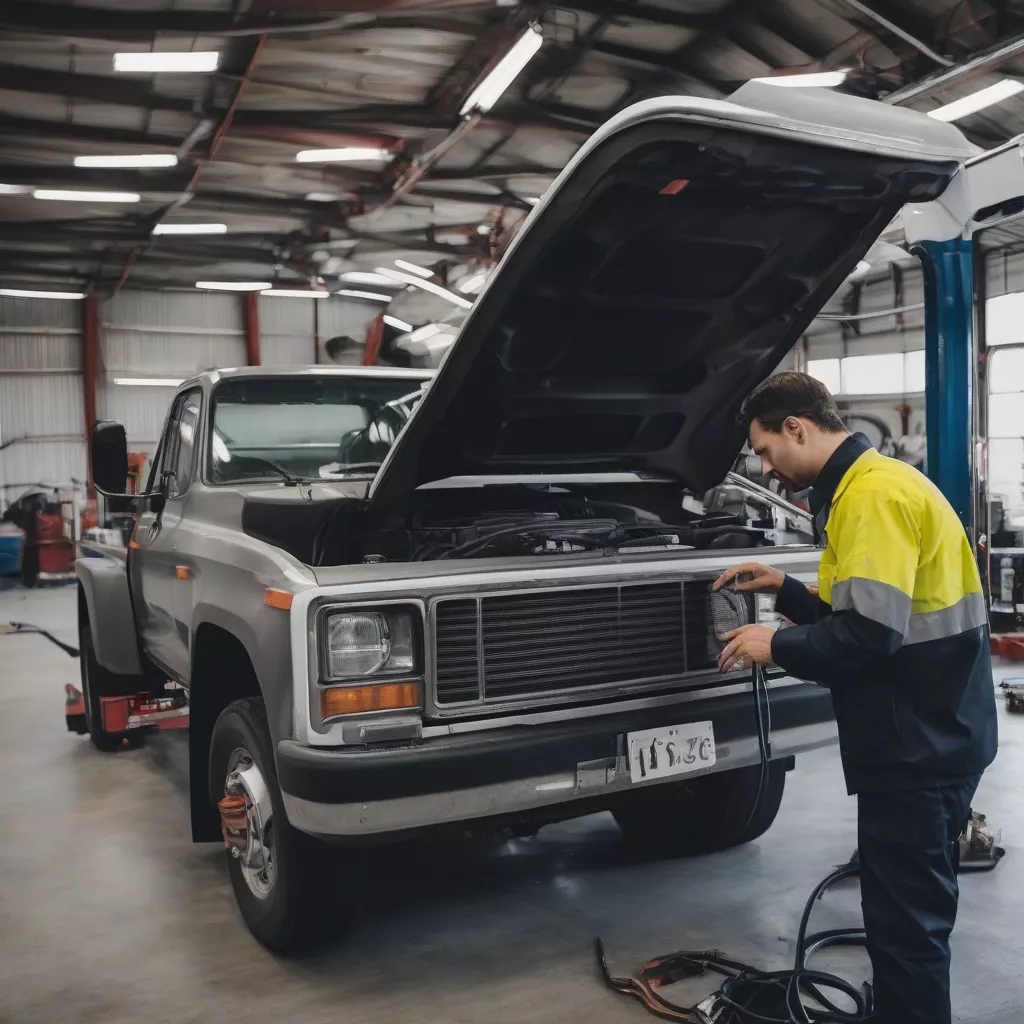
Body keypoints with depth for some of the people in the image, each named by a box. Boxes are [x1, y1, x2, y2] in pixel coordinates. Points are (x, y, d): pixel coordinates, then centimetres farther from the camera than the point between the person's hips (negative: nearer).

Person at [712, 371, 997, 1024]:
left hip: (920, 746, -11)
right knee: (908, 913, 21)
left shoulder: (874, 494, -19)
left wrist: (777, 646, -13)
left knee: (906, 922, 1)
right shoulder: (865, 487, 15)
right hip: (928, 736, 11)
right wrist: (784, 588, 14)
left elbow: (868, 634, -27)